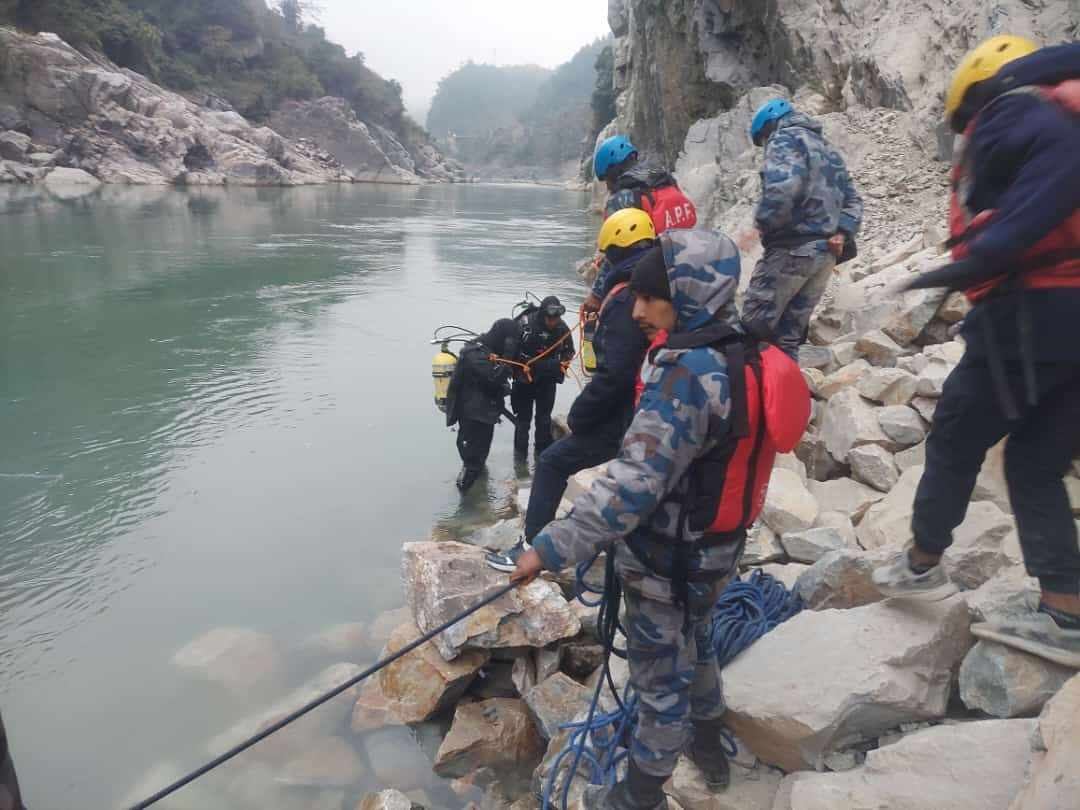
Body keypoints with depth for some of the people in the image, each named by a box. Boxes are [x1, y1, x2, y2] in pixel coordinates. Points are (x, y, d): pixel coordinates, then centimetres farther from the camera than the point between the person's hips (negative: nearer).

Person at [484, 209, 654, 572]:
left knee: (552, 463, 5)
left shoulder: (626, 298, -19)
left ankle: (530, 549, 9)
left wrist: (578, 416, -12)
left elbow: (613, 374, -25)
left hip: (624, 418, -8)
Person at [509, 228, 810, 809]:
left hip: (670, 560, -9)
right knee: (696, 644, 29)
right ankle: (708, 745, 53)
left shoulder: (688, 373, -30)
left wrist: (552, 549, -32)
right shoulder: (743, 356, -1)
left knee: (660, 673, 10)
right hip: (715, 547, 9)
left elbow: (634, 482, -35)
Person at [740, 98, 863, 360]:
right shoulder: (828, 150, 27)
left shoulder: (784, 139, 0)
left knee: (754, 326, -7)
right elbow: (853, 201, 23)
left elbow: (783, 188, -20)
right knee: (790, 333, 9)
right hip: (826, 252, 8)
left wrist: (763, 223, -6)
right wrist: (842, 233, 7)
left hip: (793, 248, -8)